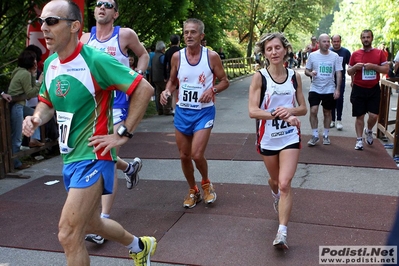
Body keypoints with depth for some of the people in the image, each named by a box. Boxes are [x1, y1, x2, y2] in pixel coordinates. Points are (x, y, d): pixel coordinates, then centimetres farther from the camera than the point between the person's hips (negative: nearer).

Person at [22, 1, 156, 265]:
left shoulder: (95, 60, -18)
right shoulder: (49, 64, 5)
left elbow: (145, 89, -19)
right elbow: (47, 103, 19)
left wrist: (123, 134, -17)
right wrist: (37, 118, -4)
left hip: (93, 156, -9)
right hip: (70, 157, 9)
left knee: (69, 235, -9)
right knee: (91, 223, 24)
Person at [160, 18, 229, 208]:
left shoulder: (212, 56, -8)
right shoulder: (177, 56, -1)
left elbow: (224, 81, 1)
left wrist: (213, 90, -19)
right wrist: (167, 91, -9)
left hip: (204, 112, -3)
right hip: (182, 111, 4)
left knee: (197, 155, -12)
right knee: (184, 156, 10)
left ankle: (206, 183, 21)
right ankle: (192, 191, 32)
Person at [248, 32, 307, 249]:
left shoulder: (294, 76, 0)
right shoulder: (259, 77, -9)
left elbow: (303, 108, 6)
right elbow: (252, 111, -18)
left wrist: (290, 111, -16)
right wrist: (282, 115, -27)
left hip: (290, 137, 0)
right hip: (267, 138, 0)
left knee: (285, 183, -12)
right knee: (275, 180, 20)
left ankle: (282, 233, -7)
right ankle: (276, 195, 57)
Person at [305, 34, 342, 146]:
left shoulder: (335, 56, -2)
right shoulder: (313, 55, -2)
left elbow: (338, 73, -1)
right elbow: (306, 70, 5)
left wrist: (337, 89, -8)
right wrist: (310, 73, -19)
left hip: (329, 90, 1)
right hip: (315, 89, 0)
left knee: (327, 113, 10)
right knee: (313, 111, -10)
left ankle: (325, 135, 26)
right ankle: (315, 135, 5)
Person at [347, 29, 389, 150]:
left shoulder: (379, 53, 2)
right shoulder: (355, 54, 3)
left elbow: (386, 69, -1)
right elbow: (349, 72, 8)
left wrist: (374, 66, -16)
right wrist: (355, 67, -13)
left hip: (374, 89, 0)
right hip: (359, 89, 0)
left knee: (373, 115, -4)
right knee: (359, 116, 4)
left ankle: (369, 131, 28)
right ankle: (359, 140, 15)